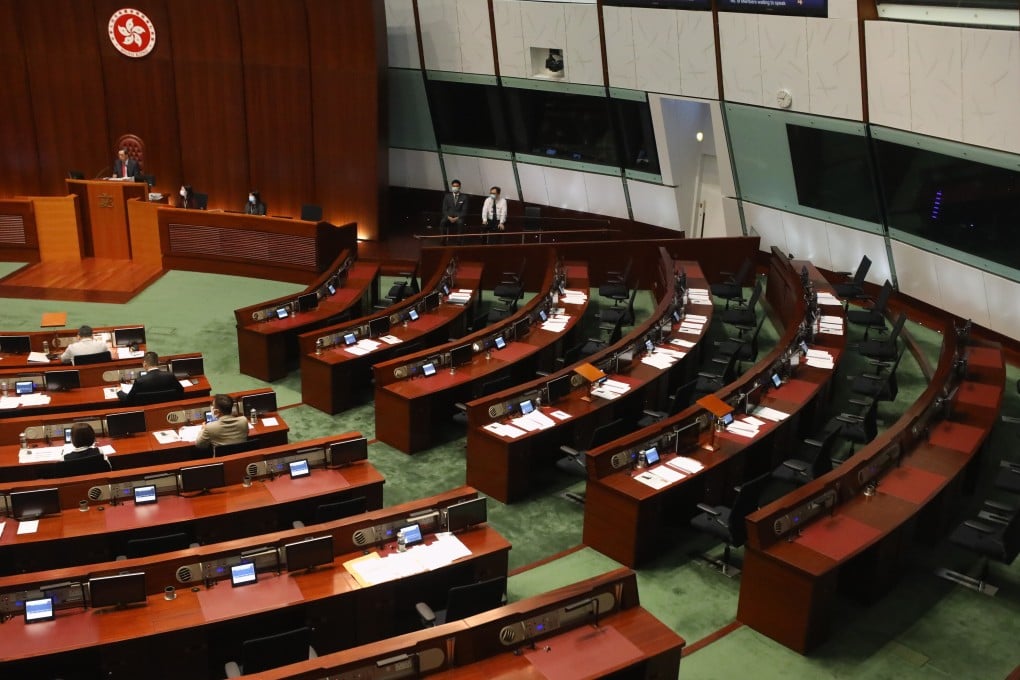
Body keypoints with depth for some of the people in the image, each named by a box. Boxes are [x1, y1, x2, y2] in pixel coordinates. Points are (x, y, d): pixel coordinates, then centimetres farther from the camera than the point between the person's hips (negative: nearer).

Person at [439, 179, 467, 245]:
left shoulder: (463, 198, 7)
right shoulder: (447, 196, 11)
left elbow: (464, 211, 0)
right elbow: (444, 209, 6)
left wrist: (457, 218, -16)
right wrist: (449, 217, -14)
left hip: (458, 217, -1)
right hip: (448, 216, 2)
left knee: (460, 223, -37)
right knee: (442, 222, -32)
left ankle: (458, 241, -32)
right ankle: (443, 241, -31)